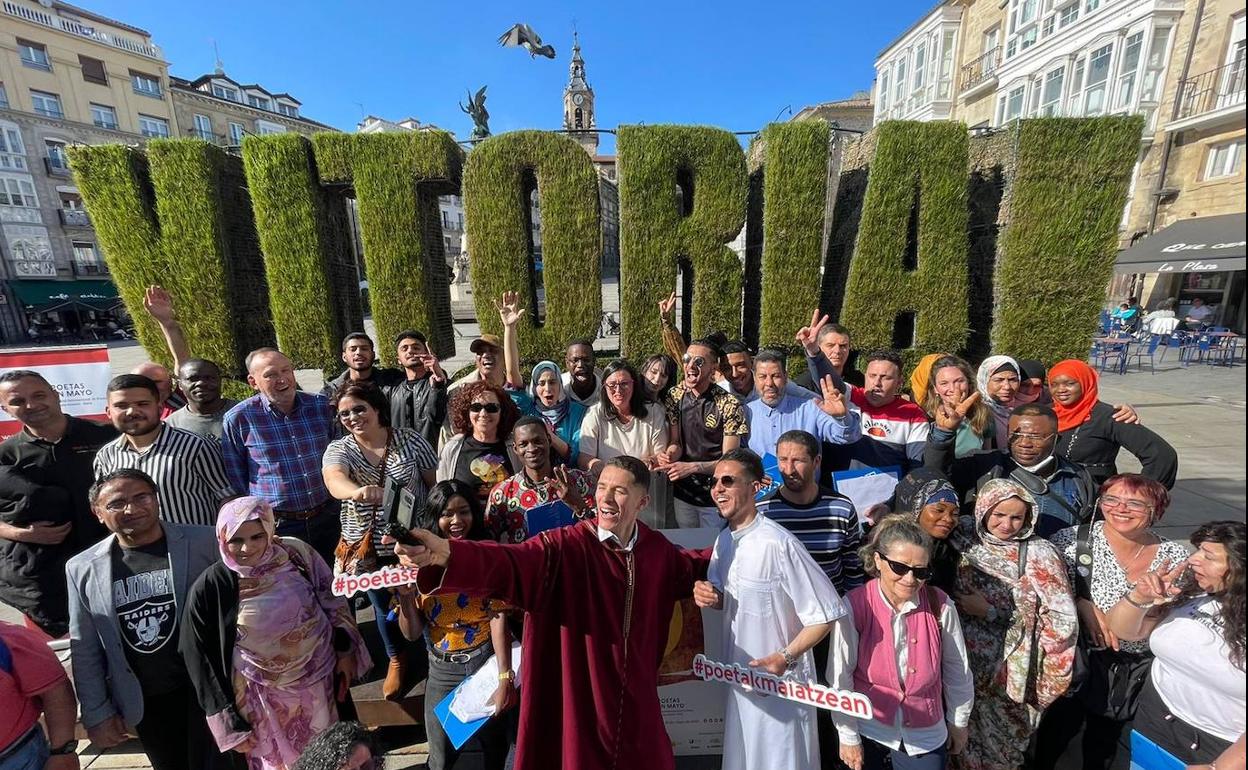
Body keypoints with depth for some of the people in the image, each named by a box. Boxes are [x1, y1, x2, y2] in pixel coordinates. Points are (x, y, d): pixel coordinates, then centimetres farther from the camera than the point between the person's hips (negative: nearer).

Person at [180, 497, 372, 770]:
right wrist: (232, 723, -3)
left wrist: (345, 651, 2)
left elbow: (332, 600, 0)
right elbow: (203, 662, -6)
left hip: (321, 679, 2)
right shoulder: (208, 590, -17)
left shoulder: (295, 553, -14)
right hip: (266, 697, -2)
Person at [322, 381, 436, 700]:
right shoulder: (338, 449, -7)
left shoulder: (410, 440, -10)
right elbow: (334, 479, -30)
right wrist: (357, 491, -52)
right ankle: (397, 659, 49)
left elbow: (438, 484, -4)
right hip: (367, 546, 2)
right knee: (383, 605, 21)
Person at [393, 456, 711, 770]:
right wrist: (447, 554, -53)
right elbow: (509, 562, -37)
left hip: (636, 697, 4)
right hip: (576, 699, -3)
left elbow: (688, 570, 17)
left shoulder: (657, 548, -5)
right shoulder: (565, 546, -19)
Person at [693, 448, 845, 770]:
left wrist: (786, 658, -23)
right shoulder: (724, 540, -2)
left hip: (779, 681, -7)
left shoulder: (777, 543, -27)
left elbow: (826, 613, -21)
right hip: (738, 676, 7)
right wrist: (709, 596, -9)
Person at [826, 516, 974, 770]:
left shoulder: (939, 606, -17)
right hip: (867, 728, -1)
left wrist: (959, 721, 11)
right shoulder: (854, 607, -22)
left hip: (923, 734, 2)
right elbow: (840, 677, -13)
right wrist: (848, 736, -5)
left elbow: (957, 670, 0)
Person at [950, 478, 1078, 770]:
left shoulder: (1039, 554, -12)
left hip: (1012, 673, -2)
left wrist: (991, 612, -16)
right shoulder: (965, 541, -4)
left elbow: (1062, 621, -13)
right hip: (966, 665, 2)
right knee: (964, 744, 16)